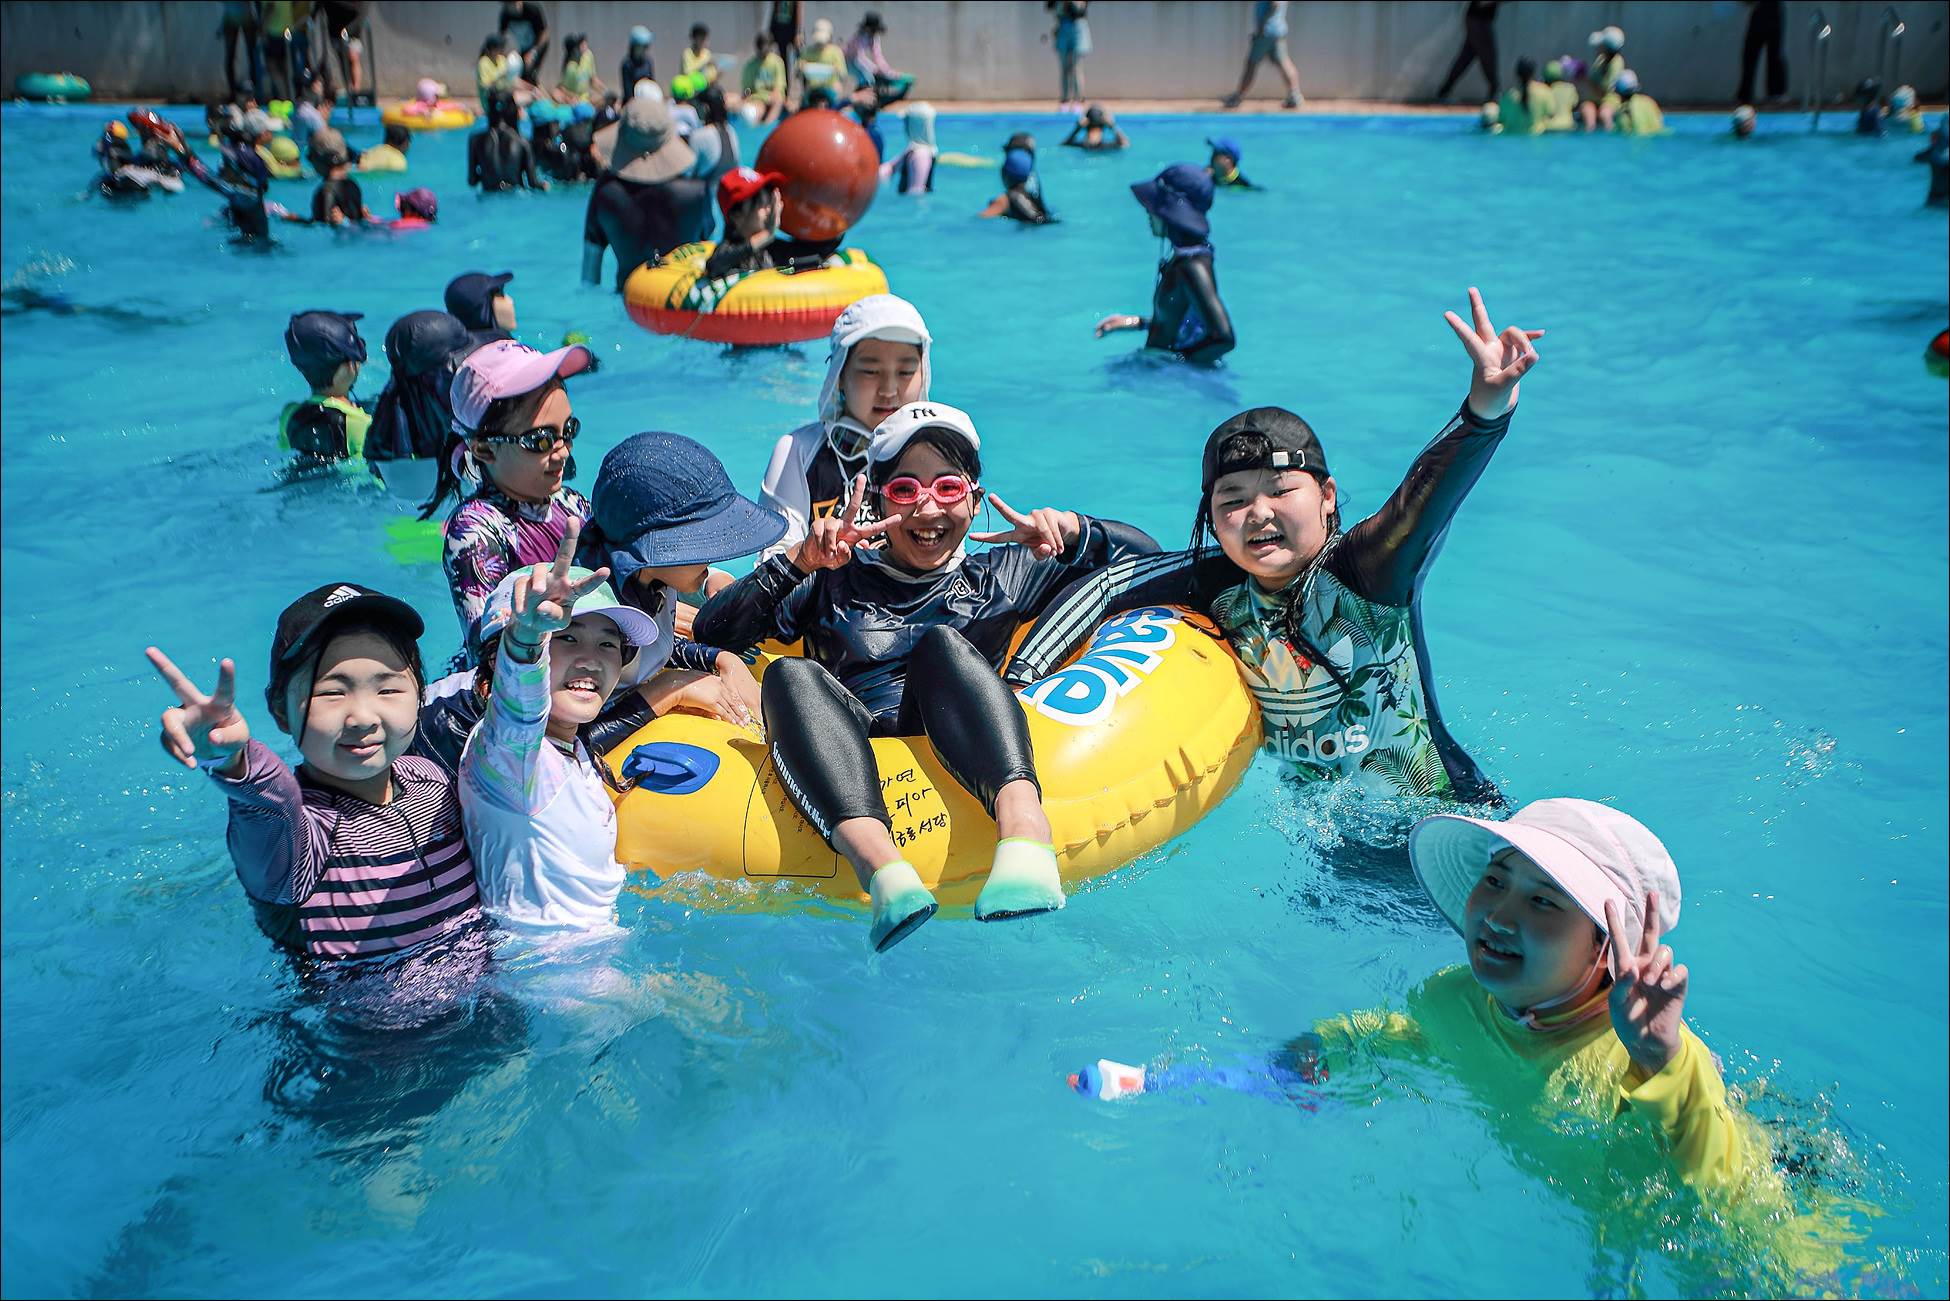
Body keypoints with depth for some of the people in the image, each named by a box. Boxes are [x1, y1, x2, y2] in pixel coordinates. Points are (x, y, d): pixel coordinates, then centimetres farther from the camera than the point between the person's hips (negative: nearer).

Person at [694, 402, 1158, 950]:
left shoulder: (1000, 577, 27)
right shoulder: (836, 583, 25)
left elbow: (1142, 554, 24)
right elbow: (714, 632, 12)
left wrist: (1073, 531, 5)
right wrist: (798, 564, 0)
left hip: (969, 766, 0)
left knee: (941, 644, -26)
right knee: (791, 674, -27)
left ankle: (1024, 828, -55)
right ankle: (883, 868, -55)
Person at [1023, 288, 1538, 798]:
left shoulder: (1367, 570, -24)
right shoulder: (1217, 585, -10)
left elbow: (1426, 495, -42)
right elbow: (1105, 587, -8)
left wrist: (1486, 408, -61)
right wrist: (1016, 680, -20)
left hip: (1451, 813, -5)